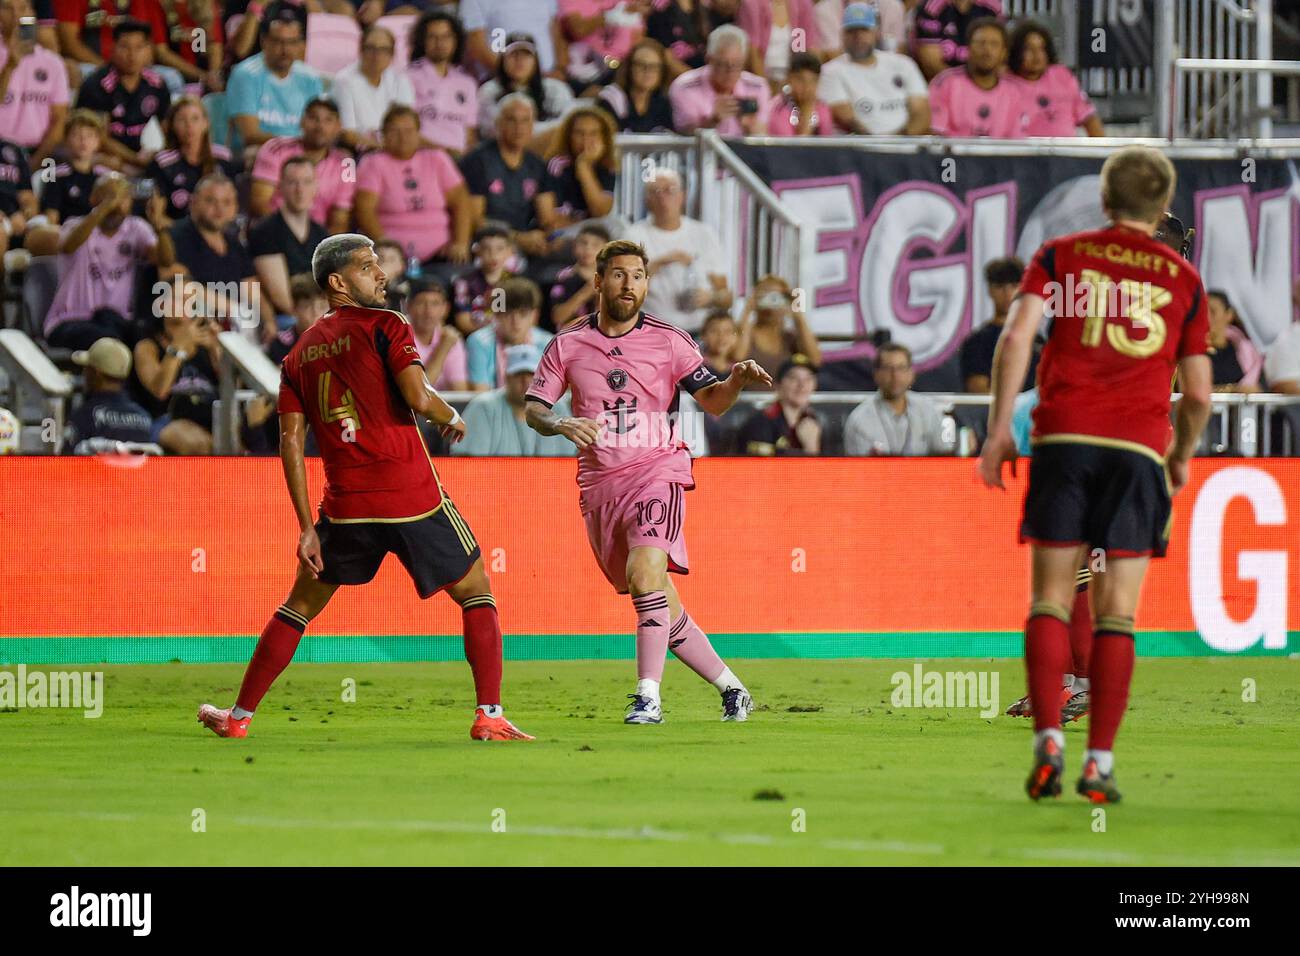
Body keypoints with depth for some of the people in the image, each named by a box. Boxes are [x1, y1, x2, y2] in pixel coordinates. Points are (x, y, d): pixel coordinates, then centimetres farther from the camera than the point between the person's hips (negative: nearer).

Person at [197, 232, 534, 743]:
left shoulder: (300, 353, 14)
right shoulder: (385, 326, -1)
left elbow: (291, 442, 8)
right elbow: (417, 397, -17)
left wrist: (307, 527, 8)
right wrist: (451, 418, 6)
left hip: (345, 506, 4)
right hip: (414, 498, -4)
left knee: (300, 605, 20)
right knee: (477, 594, 11)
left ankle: (239, 716, 21)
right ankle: (489, 716, 0)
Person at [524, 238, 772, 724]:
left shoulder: (668, 341, 1)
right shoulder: (568, 345, 5)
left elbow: (712, 400, 5)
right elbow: (534, 409, 4)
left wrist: (737, 379, -16)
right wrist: (562, 424, -17)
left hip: (658, 471, -3)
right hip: (599, 484, 3)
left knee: (645, 572, -28)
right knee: (663, 609, 6)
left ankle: (648, 697, -26)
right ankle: (730, 687, 21)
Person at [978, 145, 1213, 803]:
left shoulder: (1061, 255, 9)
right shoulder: (1183, 278, 12)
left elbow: (1016, 337, -5)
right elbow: (1198, 390, 11)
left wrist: (999, 428, -2)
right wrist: (1183, 454, 27)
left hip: (1064, 436, 0)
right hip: (1139, 446, 0)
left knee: (1050, 600, 5)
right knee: (1117, 614, 1)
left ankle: (1048, 739, -12)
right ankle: (1099, 763, -4)